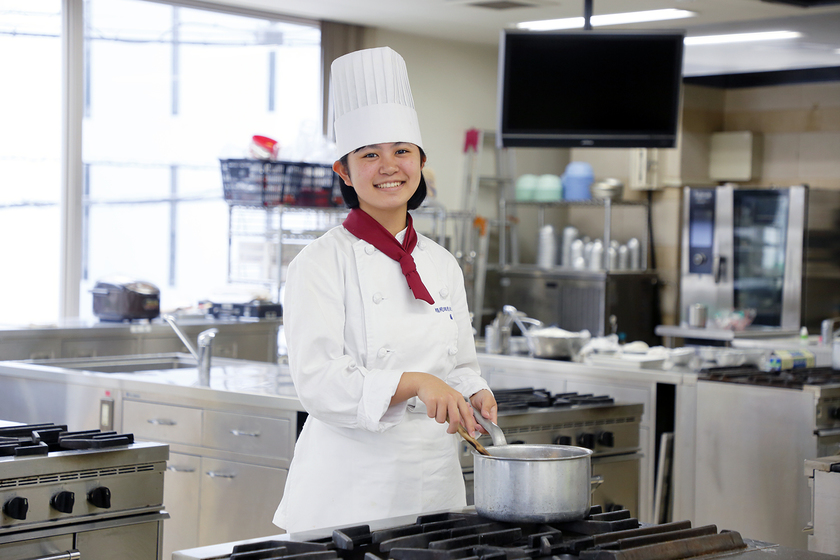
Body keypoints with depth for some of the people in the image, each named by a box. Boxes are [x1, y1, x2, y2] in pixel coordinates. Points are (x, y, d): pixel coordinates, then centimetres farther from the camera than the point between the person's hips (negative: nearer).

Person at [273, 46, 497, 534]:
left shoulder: (443, 266, 10)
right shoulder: (320, 264, -7)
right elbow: (318, 381, -16)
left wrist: (473, 395, -5)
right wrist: (414, 383, -27)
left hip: (436, 483, 5)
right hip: (350, 488, -5)